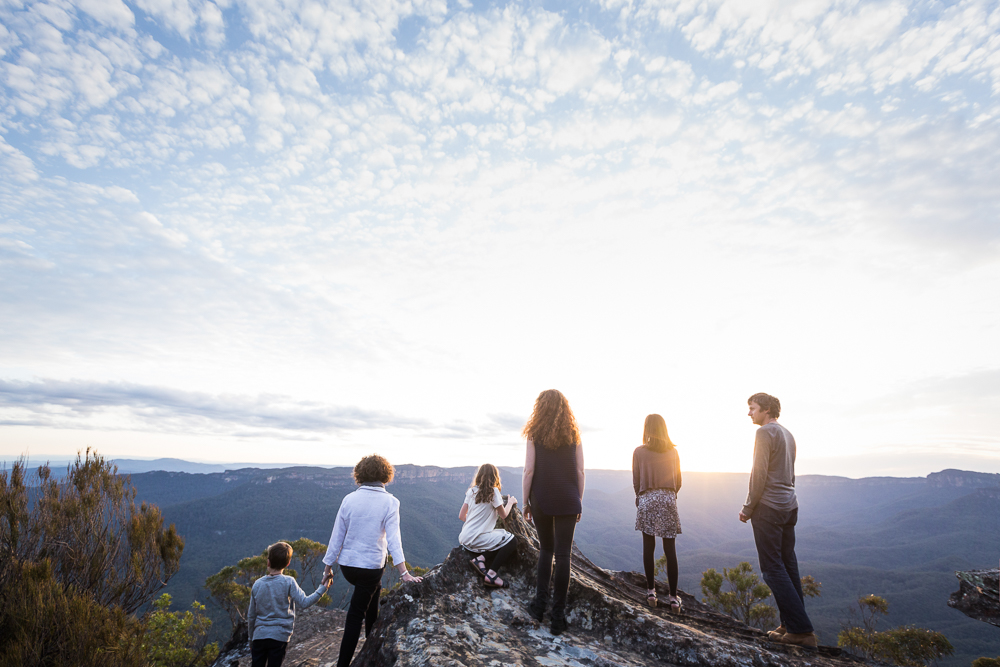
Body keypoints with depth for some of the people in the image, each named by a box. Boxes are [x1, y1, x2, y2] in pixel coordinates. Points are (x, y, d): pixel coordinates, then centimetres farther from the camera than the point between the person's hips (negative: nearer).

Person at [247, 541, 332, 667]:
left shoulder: (257, 584, 2)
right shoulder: (288, 582, -9)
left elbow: (251, 616, 11)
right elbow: (304, 603, -16)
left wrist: (251, 638, 23)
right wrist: (322, 588, -12)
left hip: (259, 635, 3)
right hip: (279, 637, -3)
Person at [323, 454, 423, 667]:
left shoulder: (349, 499, -6)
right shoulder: (390, 502, -14)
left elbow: (337, 535, -1)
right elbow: (393, 538, -18)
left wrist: (328, 566, 10)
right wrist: (404, 573, -15)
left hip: (347, 565, 4)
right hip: (371, 566, -4)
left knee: (373, 594, 29)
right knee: (355, 615, 10)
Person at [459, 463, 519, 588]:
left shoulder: (471, 491, 10)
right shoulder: (493, 491, -8)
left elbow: (461, 516, 12)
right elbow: (503, 515, 2)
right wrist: (510, 502, 19)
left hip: (464, 538, 8)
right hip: (476, 539, -7)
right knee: (512, 541, -2)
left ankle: (480, 558, -2)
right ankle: (491, 575, -10)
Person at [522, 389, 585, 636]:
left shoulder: (534, 434, -4)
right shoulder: (573, 435, 2)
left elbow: (529, 470, -6)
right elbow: (580, 471, 2)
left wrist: (526, 502, 2)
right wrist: (579, 501, 11)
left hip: (541, 499, 0)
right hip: (567, 501, 1)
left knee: (545, 548, 19)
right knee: (563, 554, 5)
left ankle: (540, 602, 15)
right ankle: (558, 615, 9)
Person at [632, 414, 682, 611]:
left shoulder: (639, 452, -4)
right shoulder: (673, 452, 3)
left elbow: (636, 482, 1)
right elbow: (678, 481, 9)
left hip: (647, 500, -2)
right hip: (669, 500, 2)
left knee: (648, 547, 9)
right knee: (670, 549, 5)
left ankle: (651, 591, 15)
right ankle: (673, 597, 8)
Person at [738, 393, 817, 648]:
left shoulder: (765, 432, -12)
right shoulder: (788, 435, 15)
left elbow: (759, 475, -16)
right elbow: (789, 476, 19)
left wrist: (748, 508, -9)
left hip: (768, 507, -9)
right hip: (790, 507, 9)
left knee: (773, 569, -4)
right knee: (788, 566, 12)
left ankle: (800, 630, -4)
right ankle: (792, 625, 17)